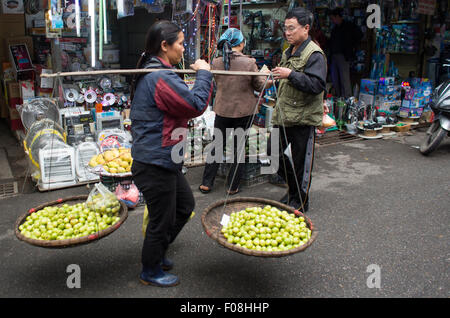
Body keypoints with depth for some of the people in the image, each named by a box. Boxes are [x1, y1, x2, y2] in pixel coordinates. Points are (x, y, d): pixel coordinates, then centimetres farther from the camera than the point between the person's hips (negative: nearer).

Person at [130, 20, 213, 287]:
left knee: (185, 204, 22)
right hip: (155, 163, -11)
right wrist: (204, 74, -10)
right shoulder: (161, 77, -22)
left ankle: (157, 252, 39)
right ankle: (151, 271, 28)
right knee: (162, 219, 6)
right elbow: (197, 105, -24)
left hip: (163, 160, 11)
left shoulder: (149, 73, 14)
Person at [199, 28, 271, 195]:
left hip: (222, 110, 2)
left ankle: (206, 183, 19)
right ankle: (233, 186, 17)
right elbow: (260, 86, -3)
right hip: (244, 111, -2)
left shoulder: (216, 62, -6)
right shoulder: (249, 63, -14)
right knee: (239, 147, 10)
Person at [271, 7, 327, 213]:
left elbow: (317, 85, -24)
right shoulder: (288, 52, 16)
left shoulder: (314, 54, -13)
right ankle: (292, 194, 35)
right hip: (285, 117, 9)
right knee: (285, 159, 17)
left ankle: (300, 202, 17)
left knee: (301, 163, 2)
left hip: (303, 119, -9)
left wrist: (290, 75, -28)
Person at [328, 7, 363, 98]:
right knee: (335, 79, 5)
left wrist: (353, 47, -3)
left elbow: (359, 35, -3)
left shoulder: (349, 25, 0)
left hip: (344, 56, -7)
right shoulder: (334, 29, 21)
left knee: (345, 79, -10)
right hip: (334, 56, 7)